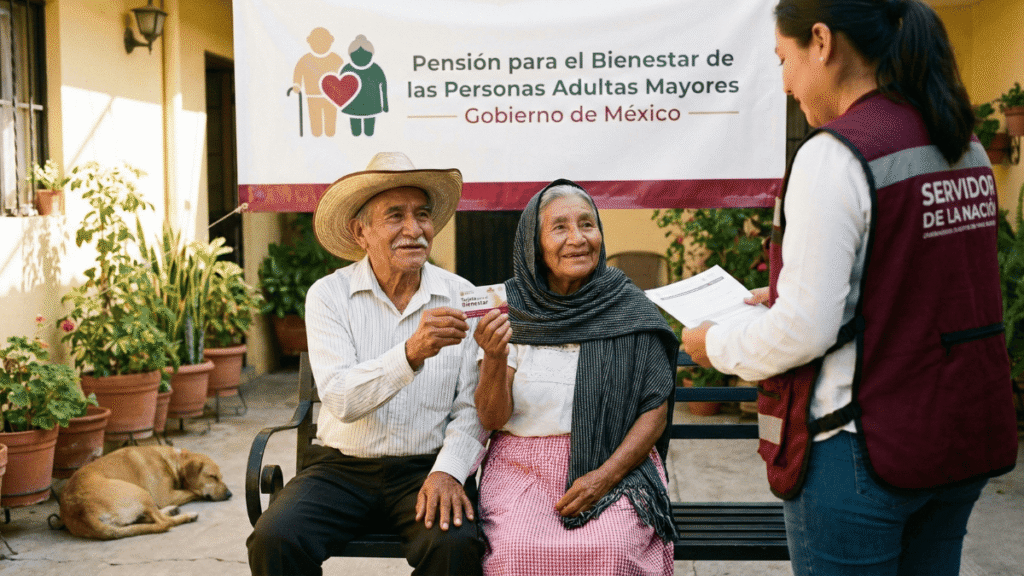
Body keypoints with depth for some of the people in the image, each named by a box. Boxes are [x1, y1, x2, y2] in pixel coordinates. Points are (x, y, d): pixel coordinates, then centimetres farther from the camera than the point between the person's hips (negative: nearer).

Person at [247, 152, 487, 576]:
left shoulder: (460, 298, 1)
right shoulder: (328, 295, -2)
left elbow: (471, 409, 1)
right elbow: (341, 400, -16)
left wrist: (448, 470, -16)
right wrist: (411, 352, -31)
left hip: (424, 469, 0)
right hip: (342, 467, 0)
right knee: (274, 540, -25)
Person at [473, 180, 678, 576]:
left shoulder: (630, 310, 1)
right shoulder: (508, 308, 3)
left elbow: (655, 410, 2)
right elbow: (492, 418, -1)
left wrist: (605, 475, -12)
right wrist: (494, 359, -21)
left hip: (615, 464, 0)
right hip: (522, 464, 1)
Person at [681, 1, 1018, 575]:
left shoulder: (836, 155, -18)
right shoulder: (968, 151, 7)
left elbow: (805, 330, -21)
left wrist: (716, 343, -3)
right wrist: (788, 294, 21)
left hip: (863, 451, -8)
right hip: (965, 440, 8)